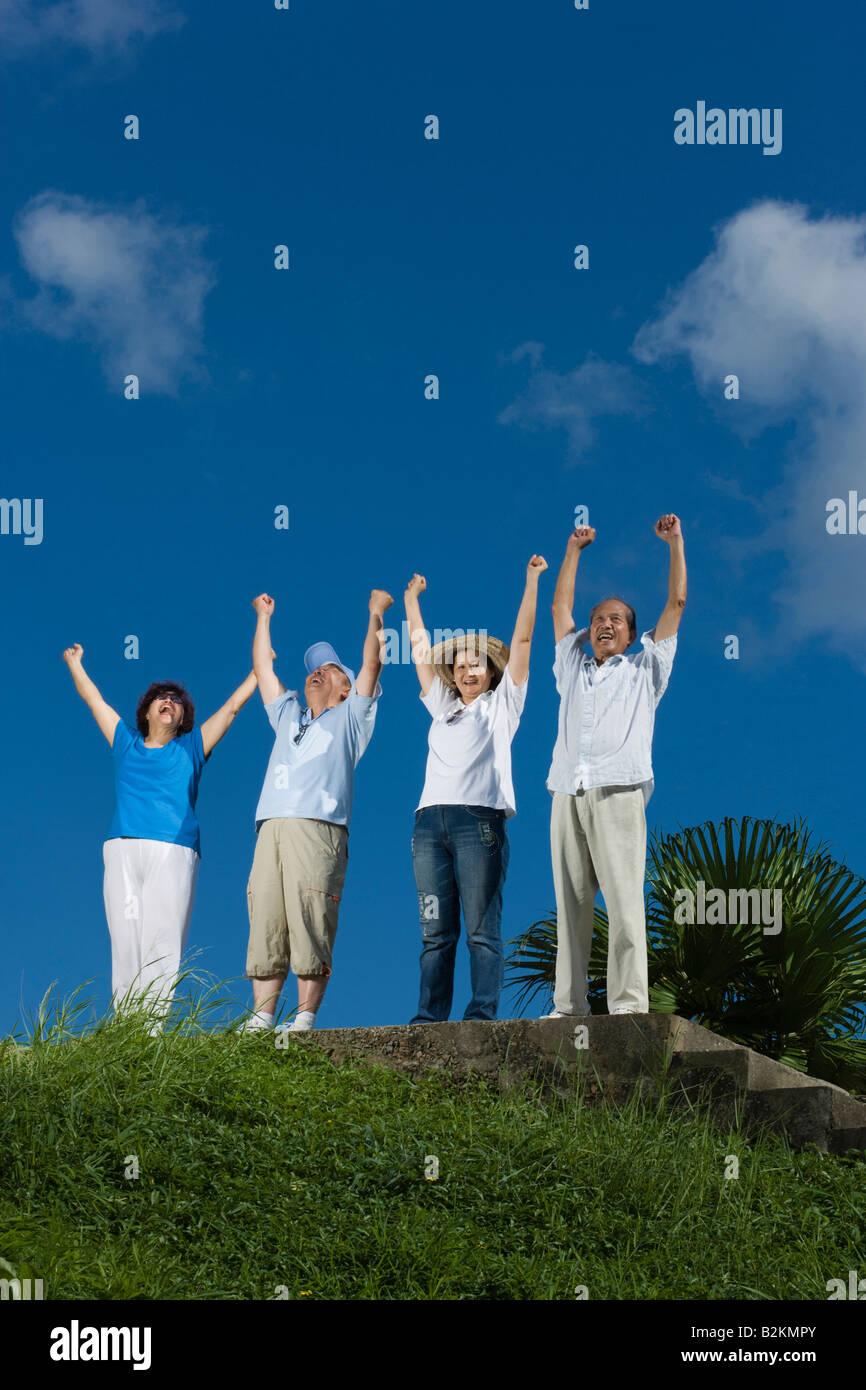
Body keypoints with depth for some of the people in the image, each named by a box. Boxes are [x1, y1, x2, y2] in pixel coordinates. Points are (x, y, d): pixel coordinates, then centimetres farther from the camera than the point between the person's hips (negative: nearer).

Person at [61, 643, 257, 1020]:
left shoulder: (190, 747, 19)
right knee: (125, 940, -5)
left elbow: (233, 705, 25)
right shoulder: (126, 743, 23)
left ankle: (151, 1028, -17)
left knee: (162, 941, -11)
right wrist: (74, 663, 45)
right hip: (122, 849, 2)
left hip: (173, 852, -2)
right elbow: (93, 698, 35)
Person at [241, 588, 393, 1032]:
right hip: (271, 828, 5)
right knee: (264, 927, -4)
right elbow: (263, 668, 36)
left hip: (318, 829, -5)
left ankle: (305, 1017, -13)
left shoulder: (349, 718, 21)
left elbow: (371, 664, 14)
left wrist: (376, 613, 17)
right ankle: (261, 1017, -5)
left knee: (311, 928, -12)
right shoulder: (288, 716, 33)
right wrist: (263, 617, 41)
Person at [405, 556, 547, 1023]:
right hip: (430, 821, 4)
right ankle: (429, 1020, -4)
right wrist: (413, 597, 38)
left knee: (482, 929, -9)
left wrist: (532, 580, 12)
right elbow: (420, 649, 32)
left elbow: (522, 639, 13)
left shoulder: (501, 704, 16)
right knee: (435, 932, -1)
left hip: (479, 820, -4)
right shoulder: (442, 706, 26)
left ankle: (482, 1016, -14)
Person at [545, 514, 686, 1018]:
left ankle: (629, 1003, -16)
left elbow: (677, 604, 19)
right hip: (568, 796, 3)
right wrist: (574, 549, 38)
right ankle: (569, 1005, -3)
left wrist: (675, 543, 20)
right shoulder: (573, 667, 28)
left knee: (624, 900, -12)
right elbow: (561, 606, 34)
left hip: (618, 794, -3)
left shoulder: (644, 670, 20)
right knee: (571, 905, -2)